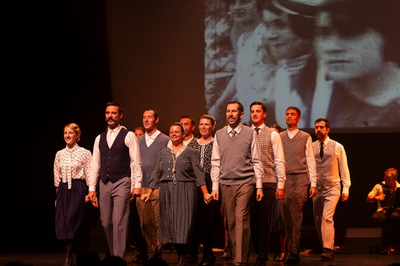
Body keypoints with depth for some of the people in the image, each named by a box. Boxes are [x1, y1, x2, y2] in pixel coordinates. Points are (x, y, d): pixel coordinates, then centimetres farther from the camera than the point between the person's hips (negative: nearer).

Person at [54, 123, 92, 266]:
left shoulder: (85, 153, -2)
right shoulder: (59, 154, 11)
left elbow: (89, 175, -2)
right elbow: (56, 176, 13)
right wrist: (58, 195, 11)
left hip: (78, 189, -5)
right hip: (63, 190, 5)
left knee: (72, 223, -9)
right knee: (62, 223, 1)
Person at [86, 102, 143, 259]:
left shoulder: (128, 136, -1)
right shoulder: (99, 138, 14)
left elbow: (136, 162, -4)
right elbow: (95, 164, 13)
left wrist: (137, 185, -11)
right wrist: (91, 188, 8)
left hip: (122, 183, -5)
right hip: (104, 184, 5)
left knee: (119, 222, -10)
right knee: (106, 222, 7)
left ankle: (119, 258, -6)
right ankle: (112, 255, 21)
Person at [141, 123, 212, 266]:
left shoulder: (191, 152, 4)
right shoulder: (163, 153, 14)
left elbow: (198, 174, -2)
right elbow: (155, 174, 12)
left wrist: (205, 193, -11)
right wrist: (148, 193, 3)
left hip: (185, 192, -4)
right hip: (167, 192, 4)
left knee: (183, 223, -8)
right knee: (170, 224, 2)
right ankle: (181, 254, 12)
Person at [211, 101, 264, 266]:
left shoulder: (250, 133, 3)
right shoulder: (219, 135, 10)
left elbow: (256, 162, 3)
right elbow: (215, 163, 11)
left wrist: (259, 186, -1)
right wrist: (215, 186, 5)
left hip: (245, 183, -3)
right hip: (226, 184, 3)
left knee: (241, 220, -13)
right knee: (231, 223, 4)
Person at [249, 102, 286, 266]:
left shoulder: (273, 135, 4)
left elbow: (279, 161, 1)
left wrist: (280, 186, -5)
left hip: (267, 183, -2)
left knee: (263, 220, 0)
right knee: (252, 219, 4)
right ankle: (258, 252, 17)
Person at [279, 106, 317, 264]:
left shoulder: (306, 137, 6)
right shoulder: (279, 137, 11)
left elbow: (310, 161, 4)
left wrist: (313, 183, -1)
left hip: (300, 179, -2)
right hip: (283, 179, 2)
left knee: (296, 216, -11)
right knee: (286, 217, 1)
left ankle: (294, 252, -11)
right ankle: (291, 250, 9)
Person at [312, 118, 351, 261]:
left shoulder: (337, 147, -2)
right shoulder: (311, 147, 4)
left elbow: (344, 169, 2)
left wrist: (346, 188, -2)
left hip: (332, 188, -4)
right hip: (317, 189, 4)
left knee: (327, 217, -19)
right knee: (318, 221, 6)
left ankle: (328, 250, -22)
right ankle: (325, 247, 19)